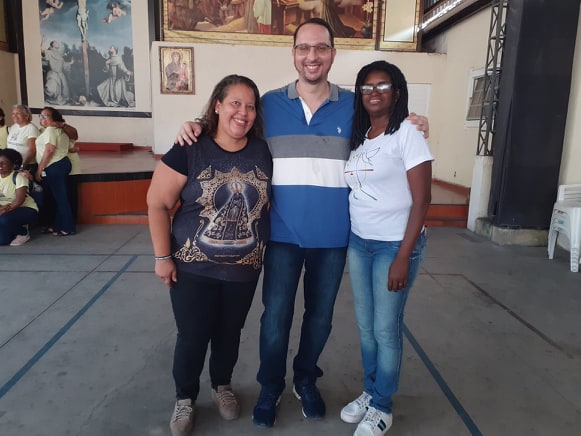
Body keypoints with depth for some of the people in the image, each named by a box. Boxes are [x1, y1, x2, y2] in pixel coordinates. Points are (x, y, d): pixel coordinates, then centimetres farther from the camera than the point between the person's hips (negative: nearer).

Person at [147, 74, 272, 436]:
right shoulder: (189, 151, -12)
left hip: (244, 269, 3)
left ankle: (223, 386, 45)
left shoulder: (263, 152, -3)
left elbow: (272, 200, 9)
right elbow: (157, 204, -9)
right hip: (193, 267, -3)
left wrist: (265, 244, 4)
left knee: (229, 332, 19)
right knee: (193, 336, 9)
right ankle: (185, 399, 36)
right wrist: (163, 257, -9)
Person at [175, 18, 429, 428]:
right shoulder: (269, 104, -1)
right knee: (276, 316, 7)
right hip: (283, 235, -1)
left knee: (320, 314, 17)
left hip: (333, 237, 2)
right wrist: (196, 128, -6)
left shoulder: (353, 105, 0)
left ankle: (306, 379, 42)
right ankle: (270, 388, 32)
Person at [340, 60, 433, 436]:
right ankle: (370, 392, 36)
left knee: (386, 329, 6)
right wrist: (350, 240, 3)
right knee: (366, 326, 16)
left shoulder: (408, 135, -11)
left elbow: (421, 200, -14)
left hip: (394, 246, -6)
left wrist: (403, 257, -17)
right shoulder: (359, 136, 9)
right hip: (358, 243, 6)